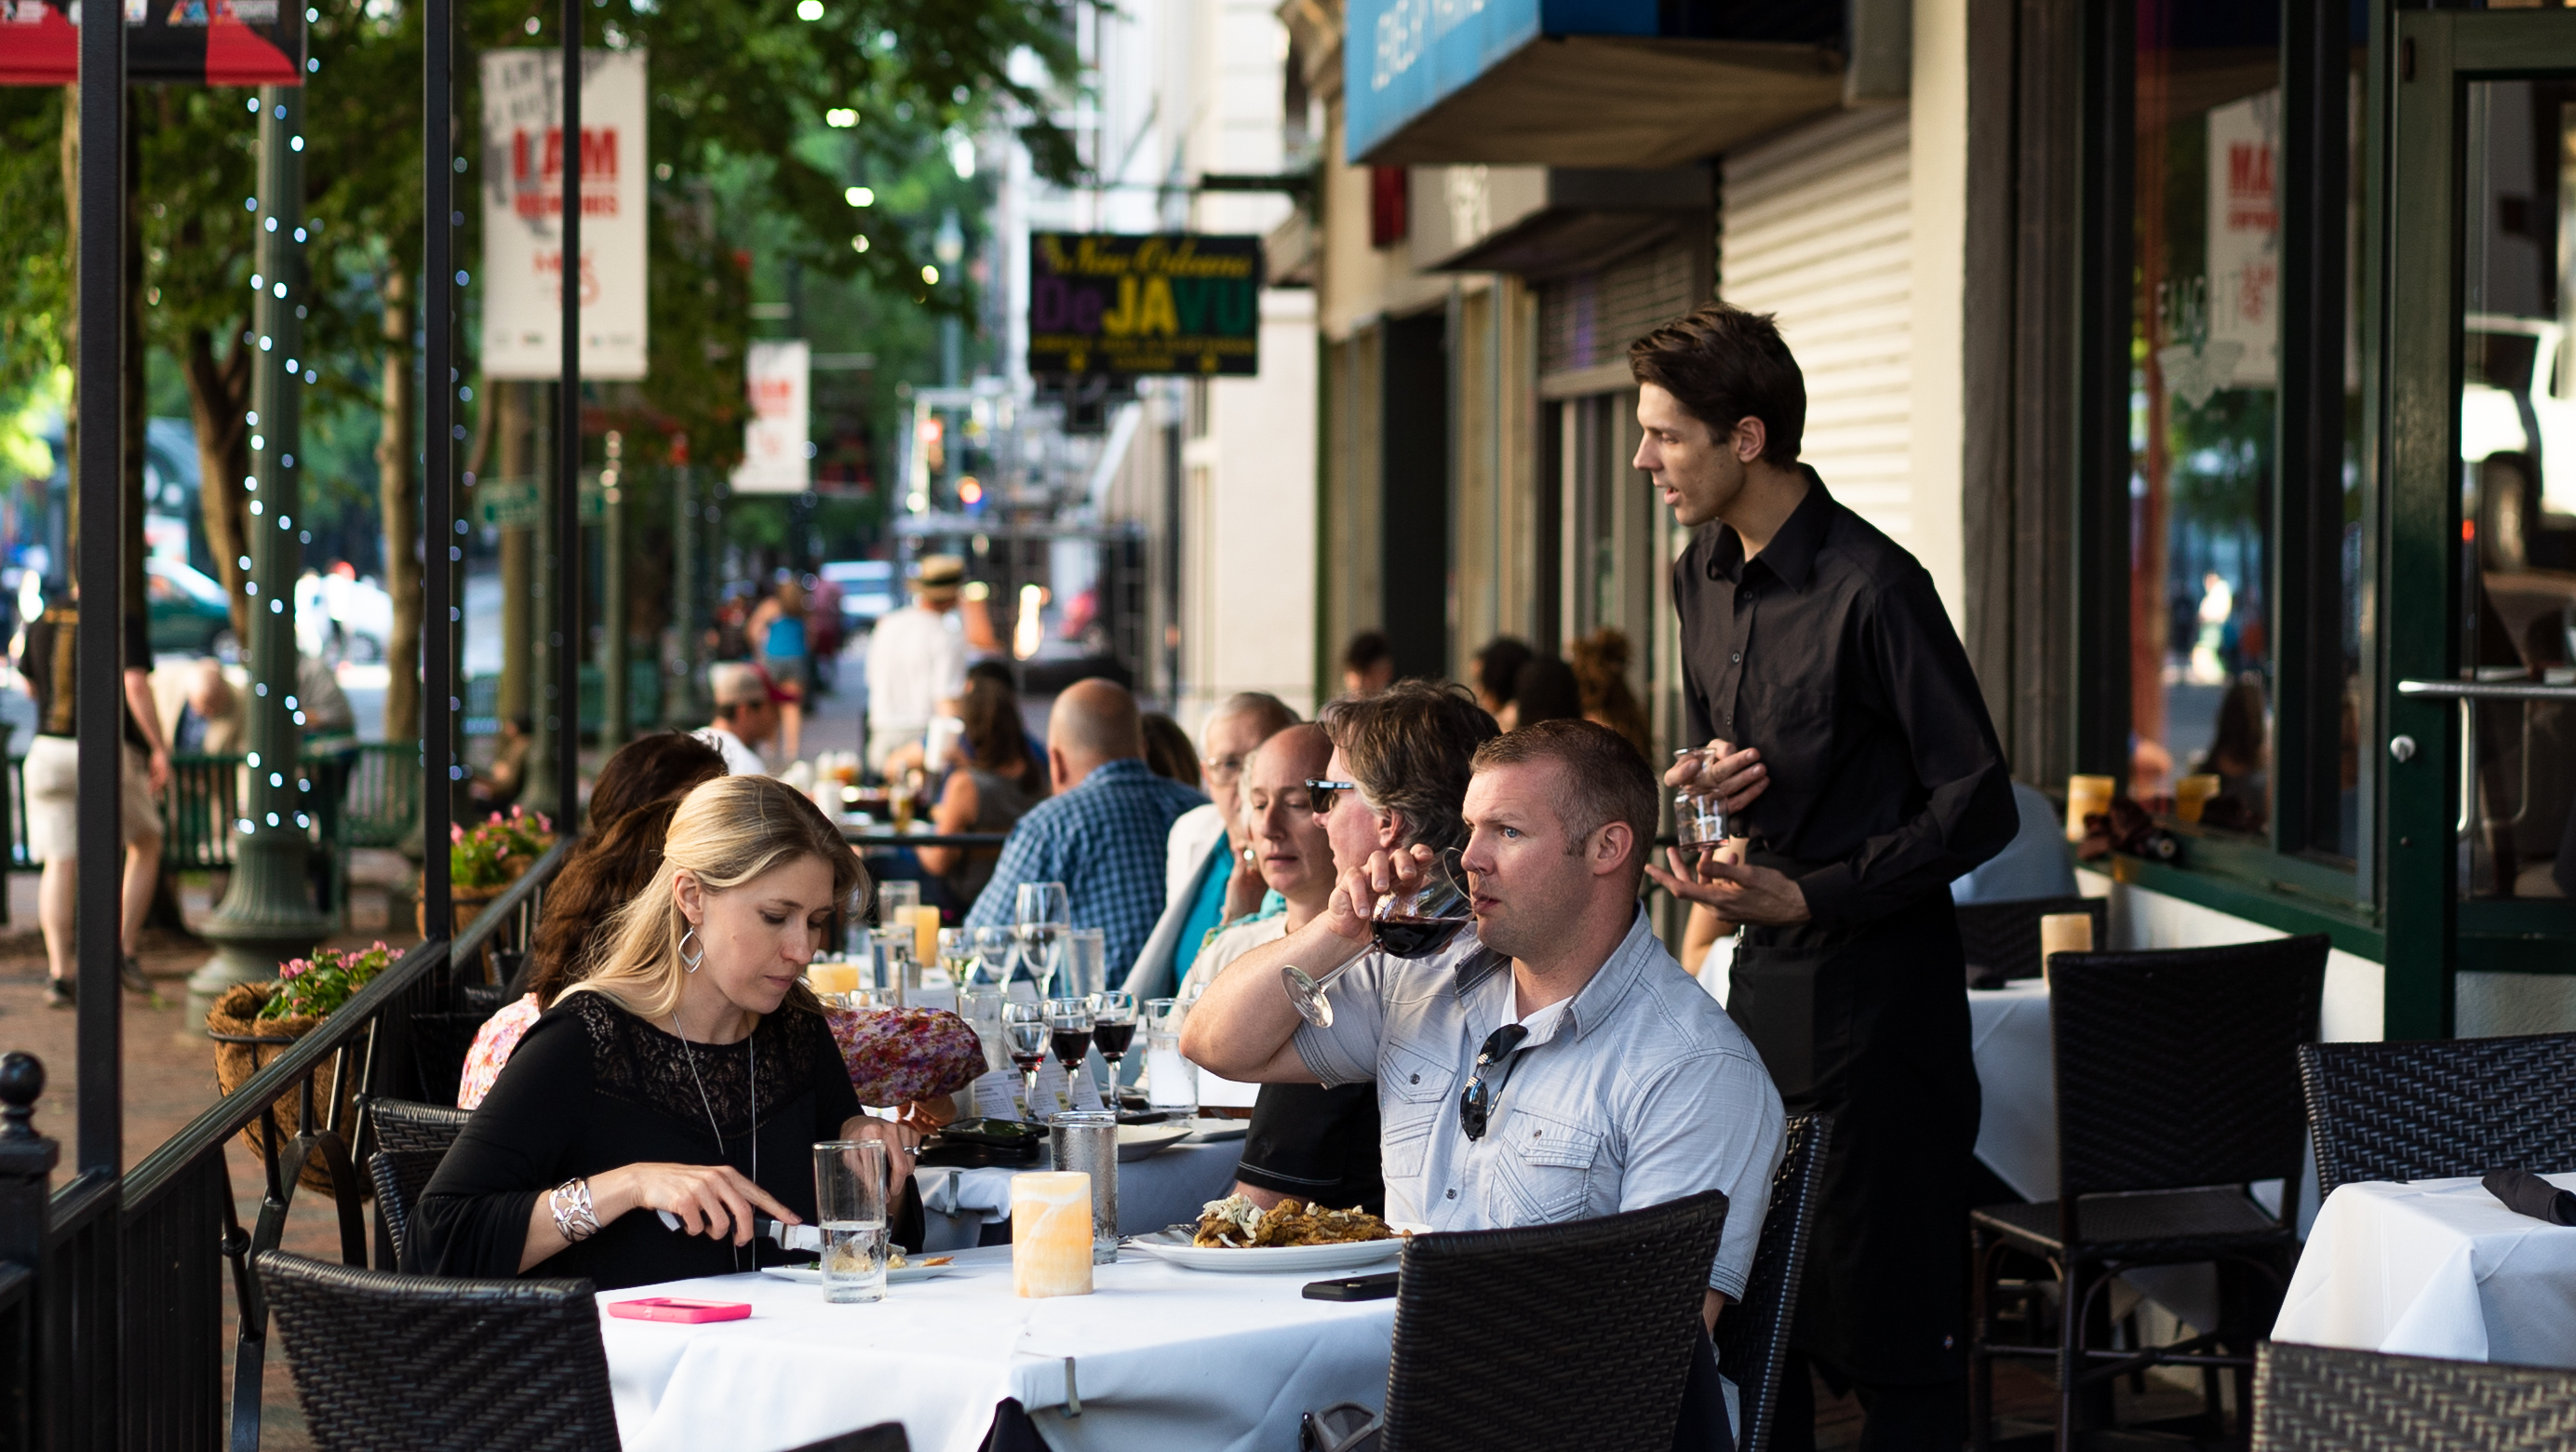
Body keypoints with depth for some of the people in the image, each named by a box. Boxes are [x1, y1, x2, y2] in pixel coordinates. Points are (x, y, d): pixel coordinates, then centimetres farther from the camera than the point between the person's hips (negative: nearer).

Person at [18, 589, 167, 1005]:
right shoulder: (126, 623, -6)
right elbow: (136, 686, -20)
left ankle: (59, 971, -9)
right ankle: (124, 953, 7)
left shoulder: (41, 623, 8)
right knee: (146, 844, 18)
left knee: (60, 865, 4)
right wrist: (159, 749, -14)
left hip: (50, 753, 3)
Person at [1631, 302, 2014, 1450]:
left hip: (1875, 979, -8)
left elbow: (1977, 806, -15)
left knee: (1886, 1317, -3)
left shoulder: (1871, 588, -16)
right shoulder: (1701, 578, 10)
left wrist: (1806, 896, -20)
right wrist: (1700, 779, 1)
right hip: (1762, 971, 8)